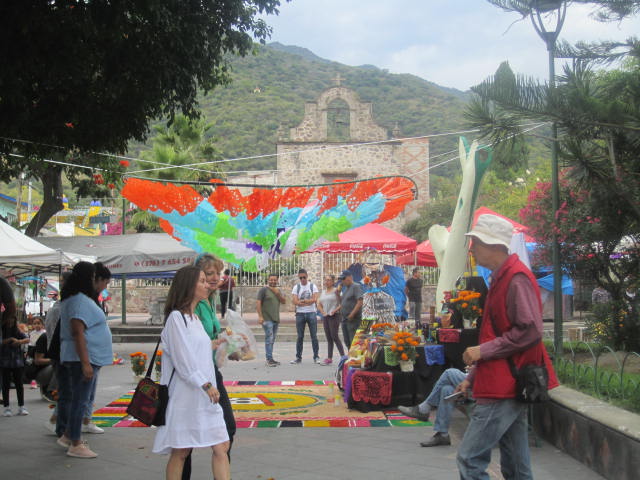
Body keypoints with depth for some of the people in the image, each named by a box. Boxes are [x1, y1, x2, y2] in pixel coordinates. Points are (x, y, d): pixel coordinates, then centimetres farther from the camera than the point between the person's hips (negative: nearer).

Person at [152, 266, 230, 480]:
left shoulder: (196, 318, 17)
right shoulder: (176, 317, -10)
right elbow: (182, 358, -15)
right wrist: (205, 385, -15)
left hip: (205, 395, 8)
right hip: (185, 395, -8)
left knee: (221, 447, 1)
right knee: (180, 452, 1)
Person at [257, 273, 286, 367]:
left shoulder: (278, 291, 18)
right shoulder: (264, 290, -4)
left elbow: (284, 302, 10)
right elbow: (258, 303, -10)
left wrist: (278, 294, -6)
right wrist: (260, 316, -18)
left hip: (276, 319, 7)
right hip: (267, 319, -7)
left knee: (272, 340, 10)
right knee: (269, 339, -12)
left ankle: (270, 359, 14)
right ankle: (269, 359, -13)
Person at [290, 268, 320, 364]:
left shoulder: (313, 286, 4)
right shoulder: (296, 287, 6)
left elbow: (315, 299, -10)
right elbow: (295, 301, -6)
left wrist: (302, 301, -11)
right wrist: (309, 301, -10)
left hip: (311, 313, -1)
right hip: (300, 313, 1)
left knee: (314, 336, 0)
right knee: (300, 336, 5)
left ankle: (316, 357, 5)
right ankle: (298, 357, 10)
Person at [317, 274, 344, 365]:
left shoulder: (336, 291, -4)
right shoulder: (323, 292, 16)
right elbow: (319, 305, 21)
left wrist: (335, 310, -16)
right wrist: (323, 312, 5)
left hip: (334, 316, -7)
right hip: (325, 317, 7)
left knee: (334, 336, -11)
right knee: (328, 338, 7)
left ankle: (343, 356, -6)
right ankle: (329, 358, 9)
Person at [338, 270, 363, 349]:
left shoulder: (356, 287, -8)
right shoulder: (346, 288, 19)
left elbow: (360, 302, -18)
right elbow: (342, 302, 23)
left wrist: (352, 314, -22)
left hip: (353, 319, -9)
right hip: (345, 318, 9)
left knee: (353, 341, -10)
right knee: (347, 341, 11)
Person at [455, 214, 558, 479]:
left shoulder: (516, 278, -15)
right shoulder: (501, 278, 16)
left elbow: (530, 331, -23)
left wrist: (482, 351, -17)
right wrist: (472, 378, 18)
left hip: (505, 388, -10)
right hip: (507, 386, 10)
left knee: (469, 458, -10)